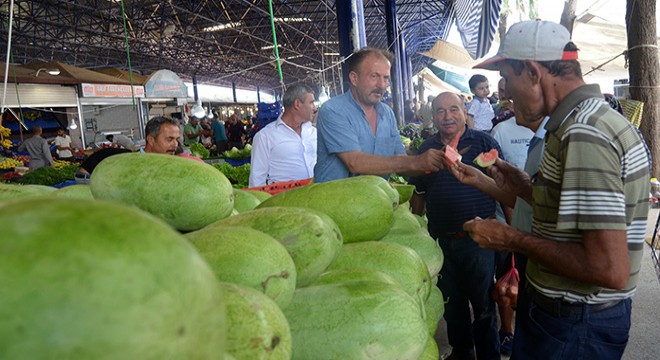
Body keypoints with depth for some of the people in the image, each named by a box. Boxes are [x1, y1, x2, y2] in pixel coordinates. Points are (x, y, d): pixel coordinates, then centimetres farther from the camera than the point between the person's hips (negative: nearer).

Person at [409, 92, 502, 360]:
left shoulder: (484, 142, -3)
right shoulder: (426, 148, 7)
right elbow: (418, 195, 14)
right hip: (440, 240, 4)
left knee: (483, 303, 9)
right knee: (451, 303, 18)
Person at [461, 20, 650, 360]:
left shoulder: (583, 134, -25)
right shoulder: (594, 119, 7)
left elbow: (610, 269, -29)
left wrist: (511, 239, -21)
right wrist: (525, 188, 7)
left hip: (573, 325, -9)